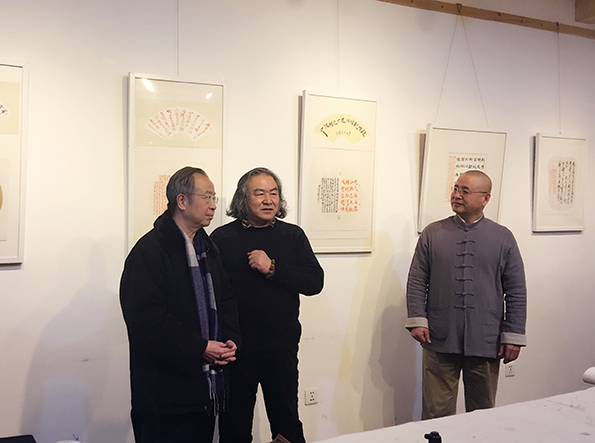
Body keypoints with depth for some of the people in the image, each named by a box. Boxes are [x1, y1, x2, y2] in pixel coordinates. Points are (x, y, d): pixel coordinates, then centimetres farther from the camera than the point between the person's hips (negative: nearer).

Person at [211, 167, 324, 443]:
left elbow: (315, 282, -4)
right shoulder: (222, 239, -2)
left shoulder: (293, 236, 4)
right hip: (236, 350, -1)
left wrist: (273, 268, -17)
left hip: (282, 348, 2)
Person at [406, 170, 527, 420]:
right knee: (436, 415, 5)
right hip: (439, 342, 0)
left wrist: (513, 336, 0)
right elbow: (416, 281, 4)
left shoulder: (503, 238, 5)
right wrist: (417, 320, -5)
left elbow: (516, 291, 5)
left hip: (486, 344, 1)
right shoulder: (432, 234, 5)